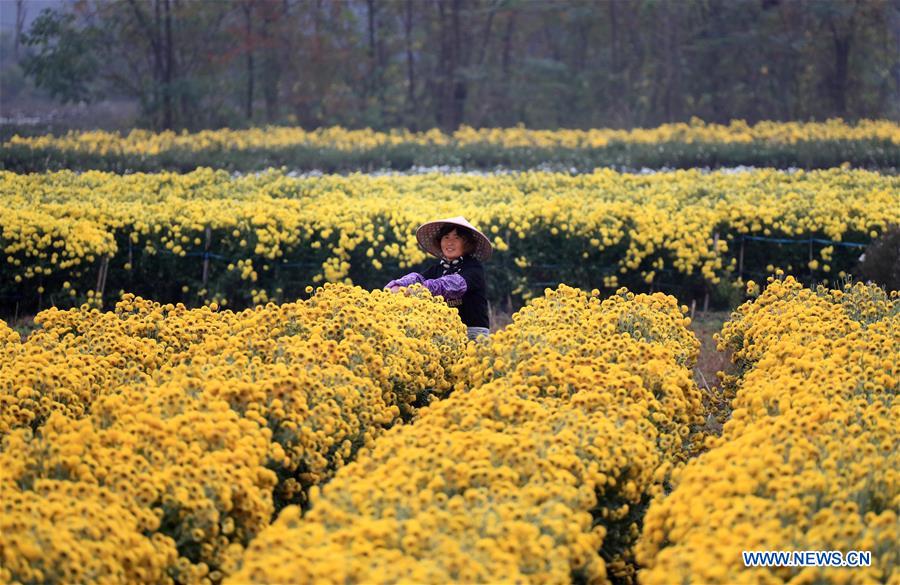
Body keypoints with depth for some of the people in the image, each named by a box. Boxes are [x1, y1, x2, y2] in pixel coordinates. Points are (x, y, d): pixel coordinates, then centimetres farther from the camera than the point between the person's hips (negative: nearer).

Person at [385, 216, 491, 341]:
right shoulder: (436, 268, 11)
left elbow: (457, 284, -23)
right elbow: (416, 277, -7)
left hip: (474, 332, -4)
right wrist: (397, 286, -30)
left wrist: (425, 287, -39)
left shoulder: (474, 267, -3)